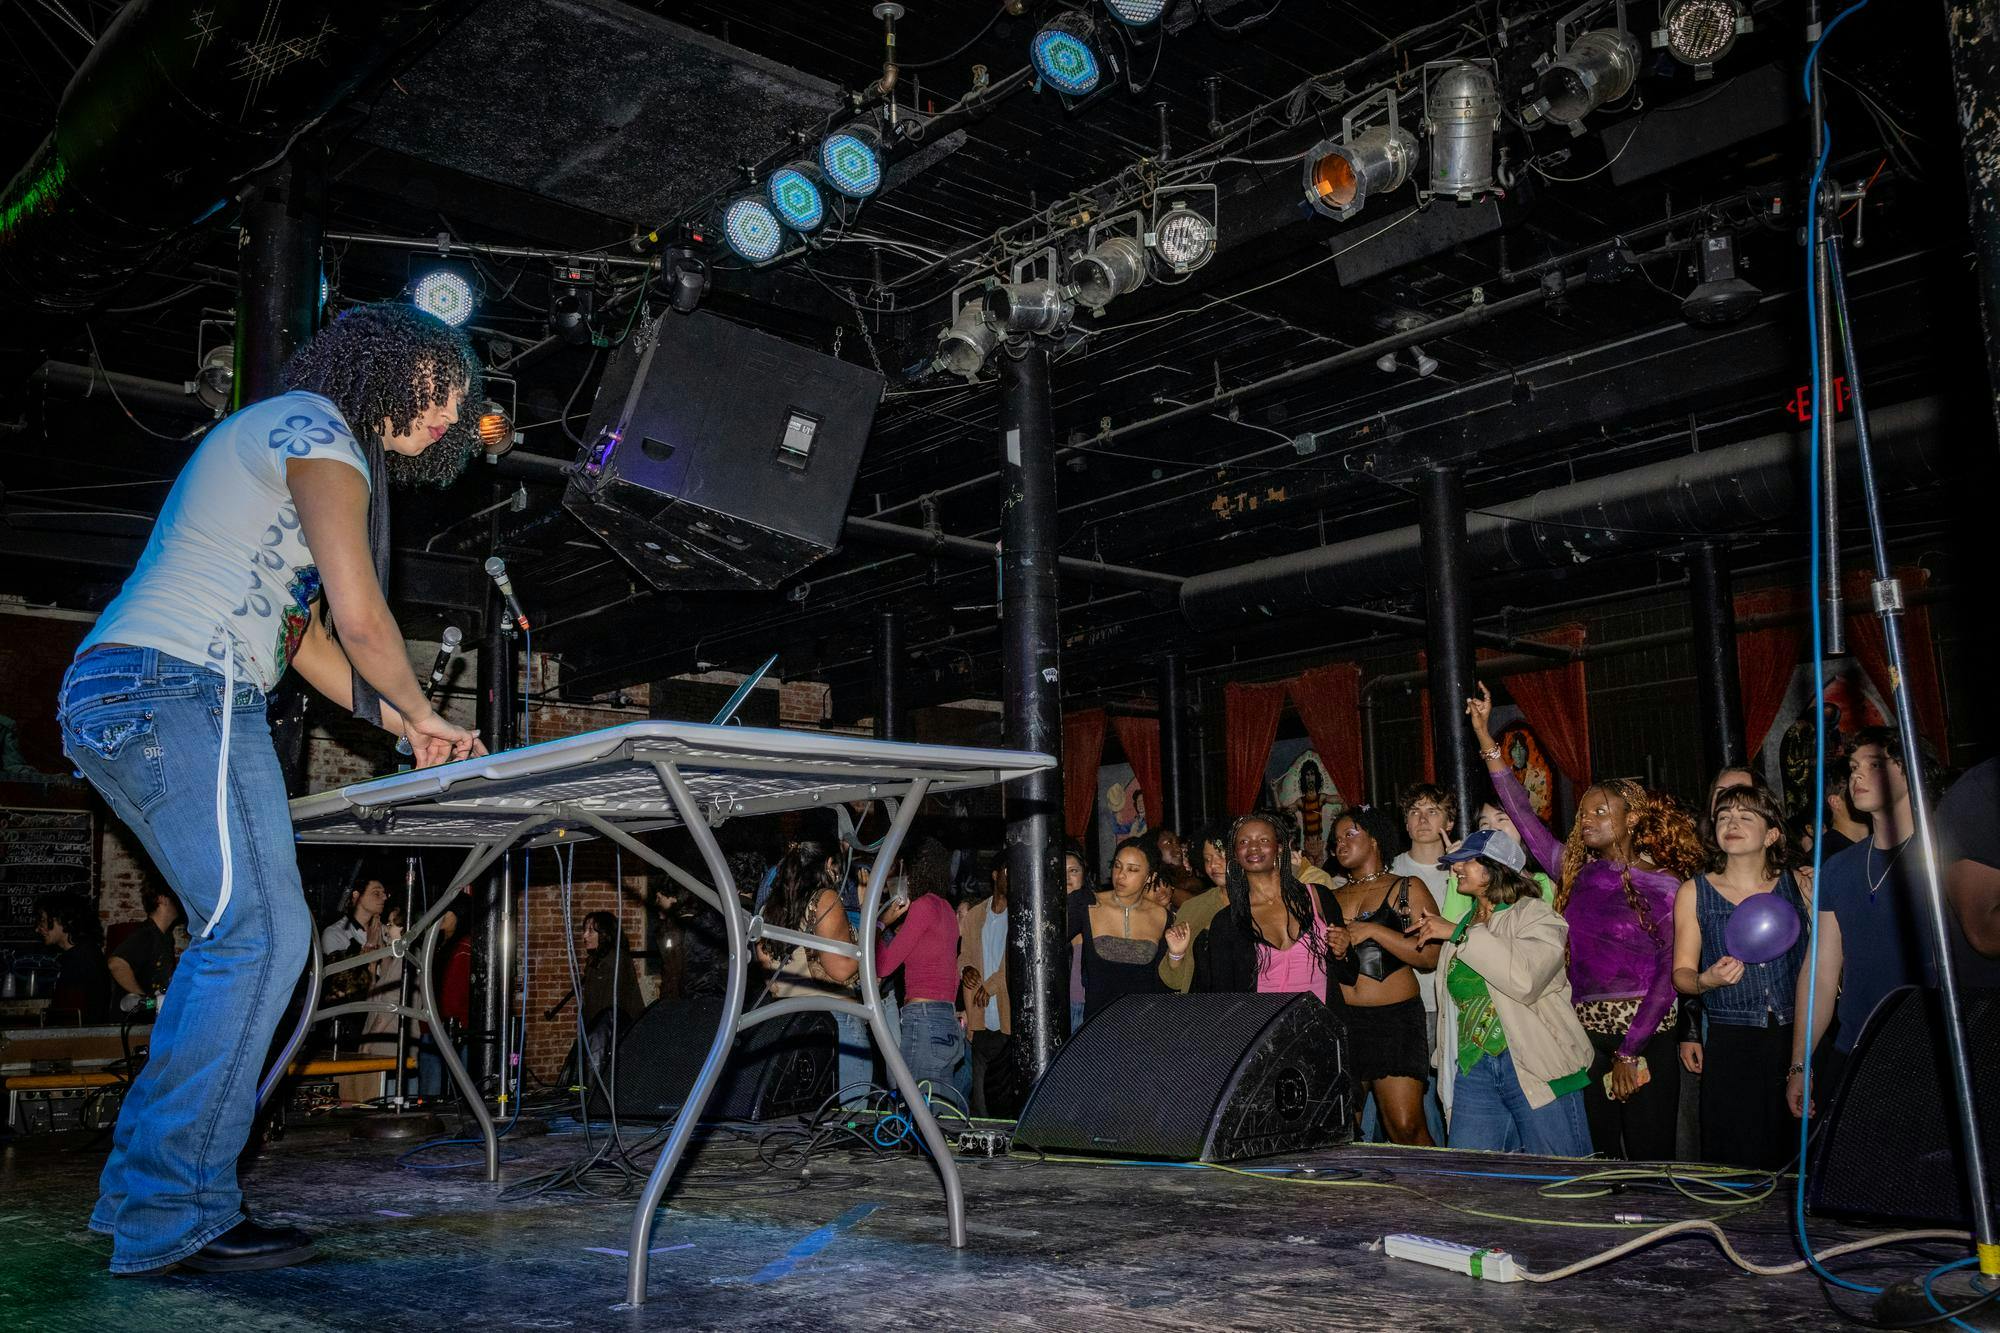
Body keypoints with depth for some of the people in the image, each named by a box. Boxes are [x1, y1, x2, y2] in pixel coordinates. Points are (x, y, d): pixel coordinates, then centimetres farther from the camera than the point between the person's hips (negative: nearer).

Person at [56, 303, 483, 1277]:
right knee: (261, 934, -15)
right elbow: (360, 617, -14)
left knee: (241, 939, 10)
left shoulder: (292, 446, 27)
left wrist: (401, 725, 20)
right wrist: (422, 717, 3)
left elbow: (302, 638, 27)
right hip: (177, 693, -11)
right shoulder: (315, 428, -5)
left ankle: (141, 1192, 13)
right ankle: (174, 1220, -13)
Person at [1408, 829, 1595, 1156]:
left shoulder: (1535, 914, -2)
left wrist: (1458, 935, -17)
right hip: (1473, 1066, 6)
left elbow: (1525, 977, -23)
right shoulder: (1466, 922, 20)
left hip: (1535, 1064, -6)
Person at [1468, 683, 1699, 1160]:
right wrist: (1485, 737, 3)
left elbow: (1668, 975, -9)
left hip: (1646, 1033, -4)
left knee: (1649, 1157, -1)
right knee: (1598, 1159, 8)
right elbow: (1522, 813, 6)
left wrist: (1629, 1053, -14)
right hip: (1586, 1030, 5)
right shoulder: (1576, 872, 8)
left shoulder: (1664, 886, -5)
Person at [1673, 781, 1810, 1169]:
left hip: (1797, 1039, 0)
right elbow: (1681, 973, 5)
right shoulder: (1694, 893, 6)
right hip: (1730, 1046, 0)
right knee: (1737, 1168, -2)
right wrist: (1707, 981, -13)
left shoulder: (1800, 883, 5)